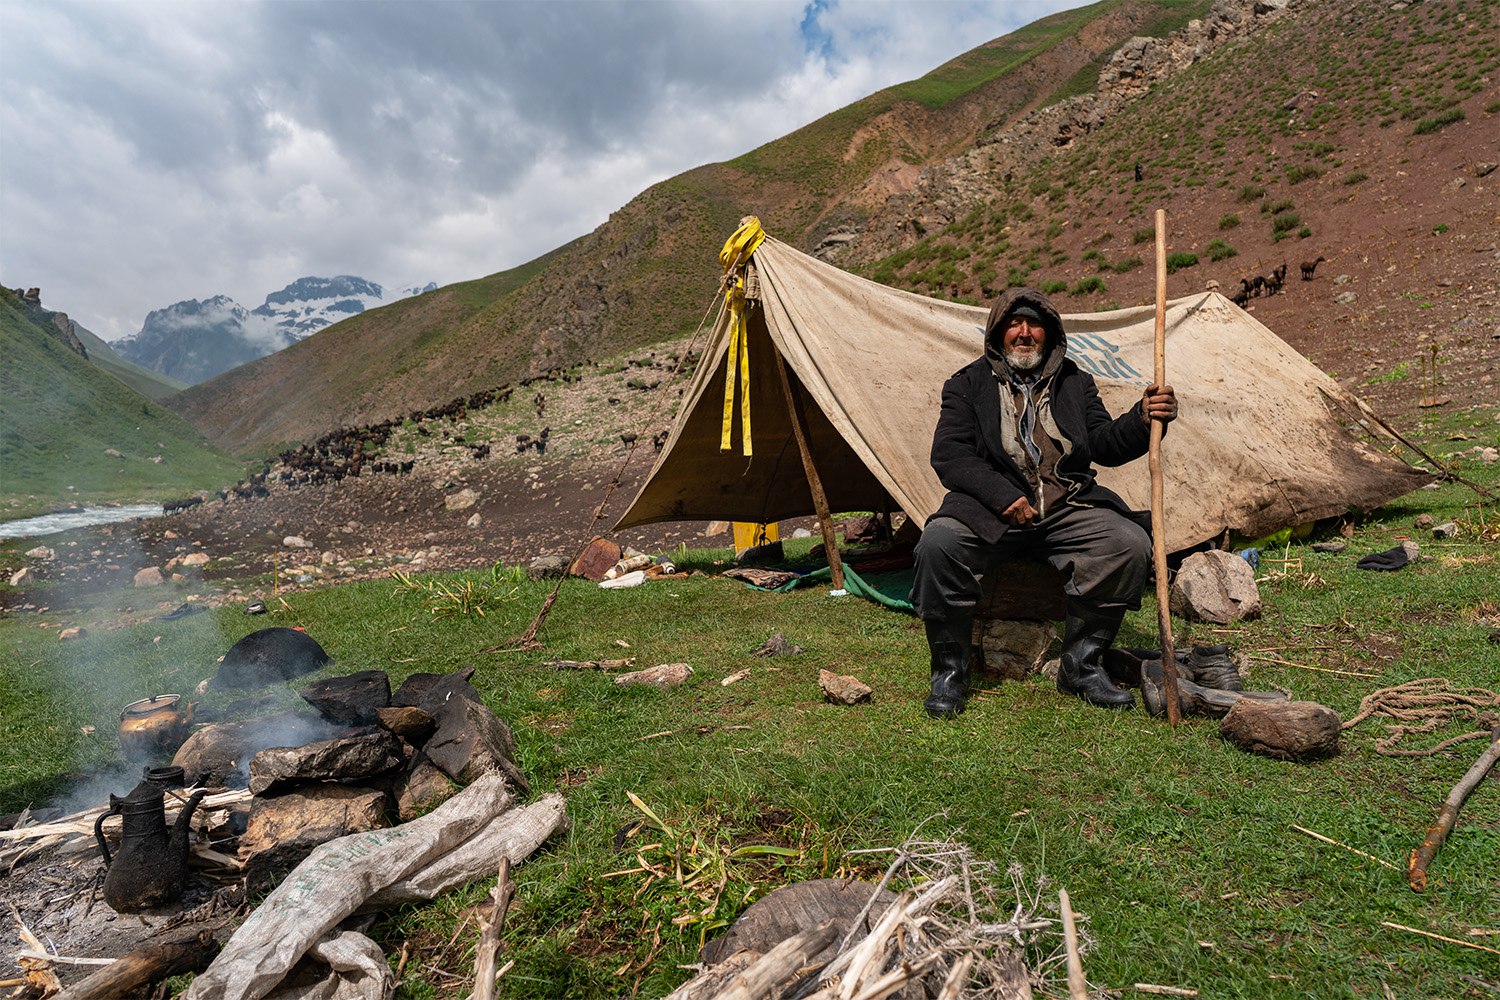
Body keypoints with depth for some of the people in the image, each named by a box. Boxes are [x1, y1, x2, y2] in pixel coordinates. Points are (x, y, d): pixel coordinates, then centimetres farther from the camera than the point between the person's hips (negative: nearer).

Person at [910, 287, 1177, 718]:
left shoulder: (1075, 383, 19)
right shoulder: (969, 383, 9)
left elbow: (1104, 444, 9)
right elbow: (949, 454, -2)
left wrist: (1142, 418, -13)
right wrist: (1004, 497, -15)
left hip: (1068, 506, 3)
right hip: (992, 507, -3)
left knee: (1130, 544, -23)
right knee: (939, 542, -31)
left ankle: (1080, 666, -4)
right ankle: (949, 670, -11)